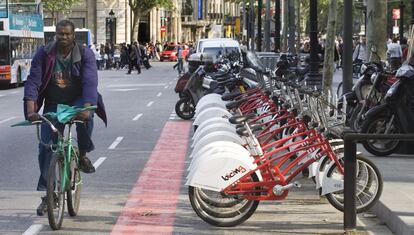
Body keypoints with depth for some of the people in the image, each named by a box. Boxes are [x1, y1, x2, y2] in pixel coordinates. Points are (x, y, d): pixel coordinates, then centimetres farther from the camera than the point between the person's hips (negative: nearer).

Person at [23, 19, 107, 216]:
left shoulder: (85, 54, -11)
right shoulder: (44, 54, -8)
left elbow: (90, 82, -23)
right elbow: (33, 81, -15)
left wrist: (86, 108, -40)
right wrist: (31, 109, -29)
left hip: (77, 102, -2)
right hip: (53, 105, 2)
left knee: (85, 117, -36)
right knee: (46, 146, -4)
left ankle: (83, 155, -9)